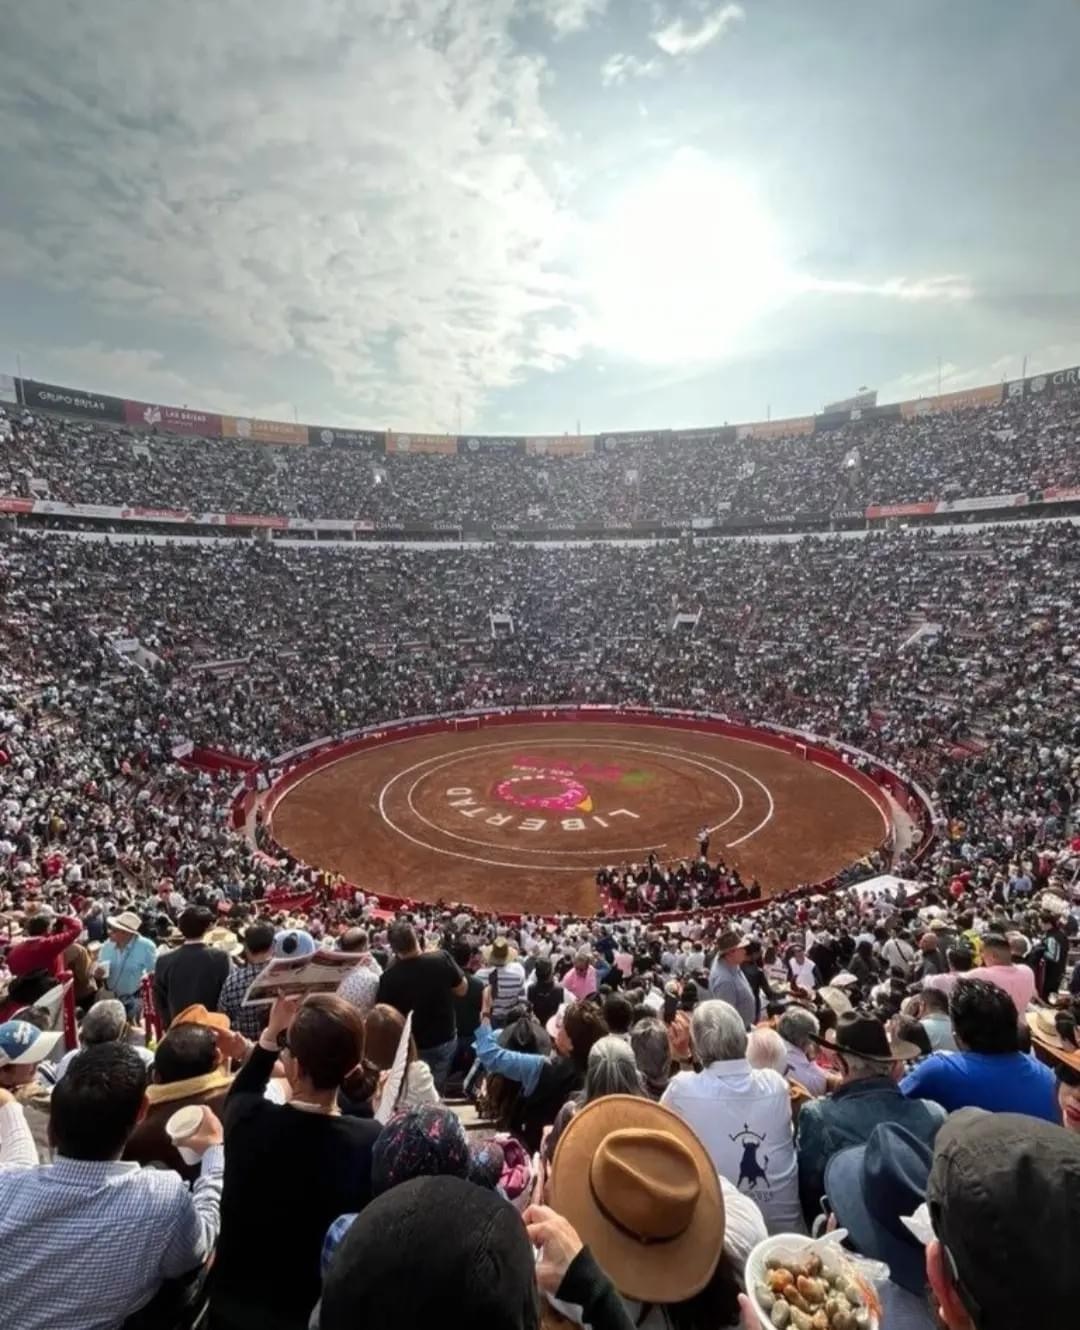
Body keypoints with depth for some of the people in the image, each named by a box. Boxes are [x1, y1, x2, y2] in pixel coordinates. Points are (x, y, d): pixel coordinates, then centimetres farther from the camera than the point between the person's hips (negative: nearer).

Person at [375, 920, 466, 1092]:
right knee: (435, 1093, 22)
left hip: (412, 1046, -1)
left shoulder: (389, 978, -26)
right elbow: (462, 990, -8)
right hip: (445, 1039, 2)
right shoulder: (442, 959, -22)